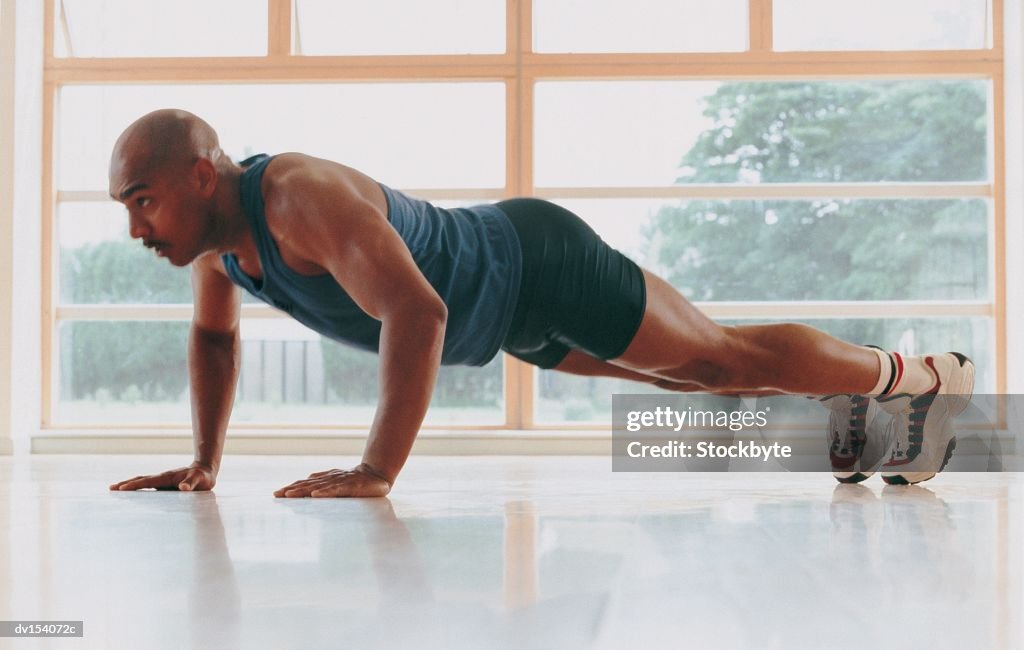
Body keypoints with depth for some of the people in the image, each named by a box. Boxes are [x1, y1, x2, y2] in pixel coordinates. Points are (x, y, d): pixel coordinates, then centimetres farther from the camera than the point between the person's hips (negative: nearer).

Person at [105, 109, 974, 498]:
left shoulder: (302, 198, -36)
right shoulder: (215, 224, -8)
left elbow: (417, 314, -47)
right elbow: (213, 335, 10)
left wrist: (377, 472, -46)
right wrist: (205, 462, 2)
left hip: (541, 266, -8)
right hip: (505, 309, 8)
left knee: (726, 356, 4)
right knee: (689, 370, 23)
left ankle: (922, 375, 26)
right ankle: (843, 400, 43)